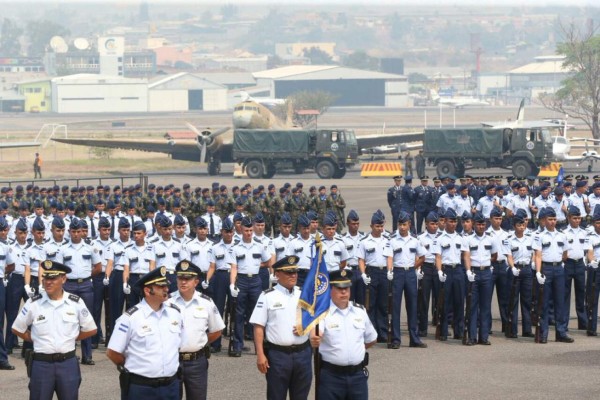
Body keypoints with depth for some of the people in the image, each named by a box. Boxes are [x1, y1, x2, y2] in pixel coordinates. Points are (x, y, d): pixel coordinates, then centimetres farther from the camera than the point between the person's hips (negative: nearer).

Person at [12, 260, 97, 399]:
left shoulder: (76, 303, -2)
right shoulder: (33, 303, -3)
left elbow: (91, 330, 8)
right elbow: (17, 329, 8)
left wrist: (68, 339, 4)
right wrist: (37, 340, 3)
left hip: (68, 363, 1)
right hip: (41, 363, -1)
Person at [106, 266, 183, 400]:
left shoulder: (175, 313, 6)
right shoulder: (130, 318, -10)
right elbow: (112, 353, -7)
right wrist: (135, 368, 5)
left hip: (171, 386, 5)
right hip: (140, 388, -5)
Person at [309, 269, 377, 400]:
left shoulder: (360, 311, 9)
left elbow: (372, 339, 23)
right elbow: (315, 334, -30)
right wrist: (314, 339, -52)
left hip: (358, 374, 4)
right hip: (330, 375, -4)